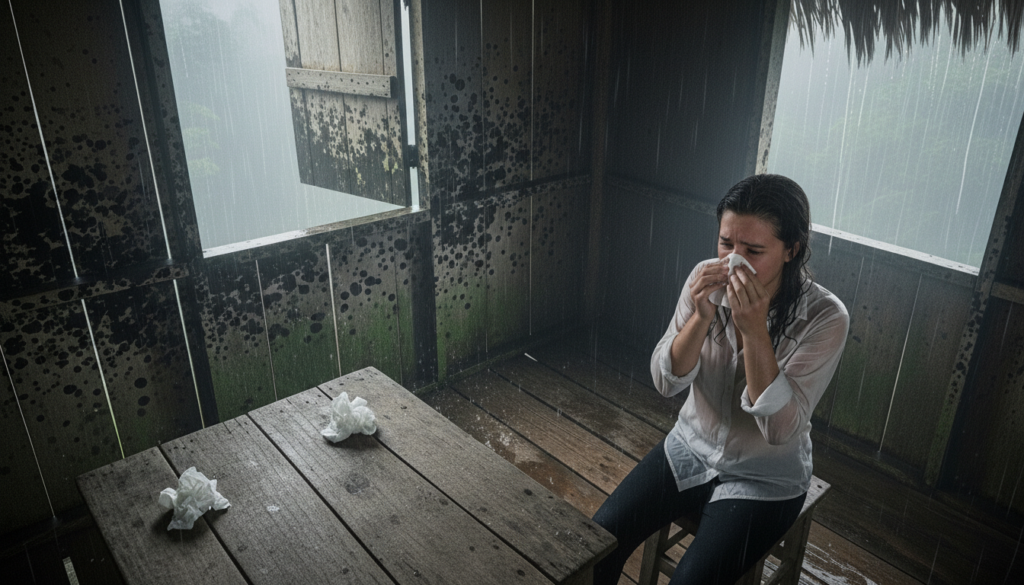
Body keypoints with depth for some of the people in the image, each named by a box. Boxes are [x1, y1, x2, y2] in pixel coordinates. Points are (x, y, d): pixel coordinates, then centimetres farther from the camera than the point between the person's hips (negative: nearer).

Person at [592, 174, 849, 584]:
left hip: (764, 479, -3)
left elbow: (781, 428, -26)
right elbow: (665, 381, -11)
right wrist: (702, 316, -28)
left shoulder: (825, 318, -21)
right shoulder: (706, 280, -11)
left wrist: (754, 330, -36)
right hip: (691, 448, 4)